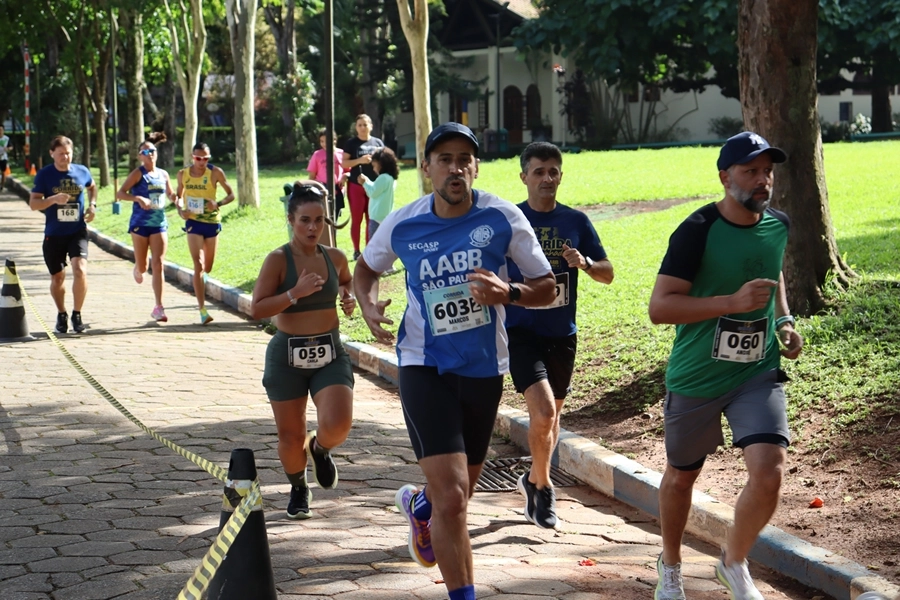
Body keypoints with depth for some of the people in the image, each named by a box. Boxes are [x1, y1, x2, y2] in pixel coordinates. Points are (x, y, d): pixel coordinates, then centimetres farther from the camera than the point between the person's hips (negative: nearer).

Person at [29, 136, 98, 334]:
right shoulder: (44, 175, -5)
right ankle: (61, 315, 32)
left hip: (77, 232, 0)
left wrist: (92, 205, 6)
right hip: (54, 234, 0)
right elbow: (33, 203, -8)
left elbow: (92, 187, 24)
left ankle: (77, 314, -4)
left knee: (80, 270, -20)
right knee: (57, 278, 9)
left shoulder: (82, 172, 1)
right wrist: (54, 199, -25)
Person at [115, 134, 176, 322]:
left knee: (158, 265, -7)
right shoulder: (138, 173, -6)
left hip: (159, 224, 3)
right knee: (142, 265, 4)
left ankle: (158, 308, -8)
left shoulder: (163, 174, 8)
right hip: (140, 223, -3)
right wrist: (138, 198, -27)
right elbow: (120, 193, -13)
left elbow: (170, 194, 24)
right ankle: (138, 270, 45)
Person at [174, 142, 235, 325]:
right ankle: (202, 310, -17)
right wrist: (180, 210, -6)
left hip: (212, 222, 1)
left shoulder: (215, 172, -5)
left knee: (207, 268, 12)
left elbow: (231, 194, 0)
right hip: (193, 222, -1)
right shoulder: (183, 174, 2)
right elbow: (178, 195, 15)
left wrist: (218, 203, -19)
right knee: (198, 265, -14)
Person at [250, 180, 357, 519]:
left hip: (330, 354, 2)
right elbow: (257, 309, -14)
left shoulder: (335, 258, 3)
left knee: (337, 426, -18)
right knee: (290, 436, 6)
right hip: (287, 355, -2)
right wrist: (295, 293, -24)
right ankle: (298, 489, 36)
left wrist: (350, 298, 4)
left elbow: (348, 282, 26)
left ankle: (319, 448, 19)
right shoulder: (278, 260, -10)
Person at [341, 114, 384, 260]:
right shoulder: (351, 143, 0)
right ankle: (356, 251, 8)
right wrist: (359, 160, -20)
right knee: (356, 220, 2)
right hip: (356, 186, -2)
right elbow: (344, 163, -5)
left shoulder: (378, 142, 8)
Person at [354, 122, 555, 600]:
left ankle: (418, 505, 56)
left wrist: (508, 292, -23)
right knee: (452, 495, -17)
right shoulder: (402, 225, -6)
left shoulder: (503, 218, -9)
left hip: (484, 368, 2)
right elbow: (367, 268, 15)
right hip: (425, 367, -2)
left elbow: (546, 287, -2)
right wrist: (368, 306, -6)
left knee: (459, 492, 20)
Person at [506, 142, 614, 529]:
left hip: (562, 335, 4)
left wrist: (584, 263, -14)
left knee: (551, 415, 14)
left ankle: (533, 480, 37)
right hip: (521, 332, -4)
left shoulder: (576, 222, 4)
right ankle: (543, 487, 1)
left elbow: (607, 274, 6)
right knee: (543, 411, -18)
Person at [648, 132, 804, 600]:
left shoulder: (779, 225, 1)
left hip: (758, 373, 3)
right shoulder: (698, 231, -17)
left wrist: (784, 321, 9)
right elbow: (659, 306, -22)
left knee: (769, 474, -14)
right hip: (695, 379, -3)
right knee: (681, 475, 15)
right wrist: (733, 302, -29)